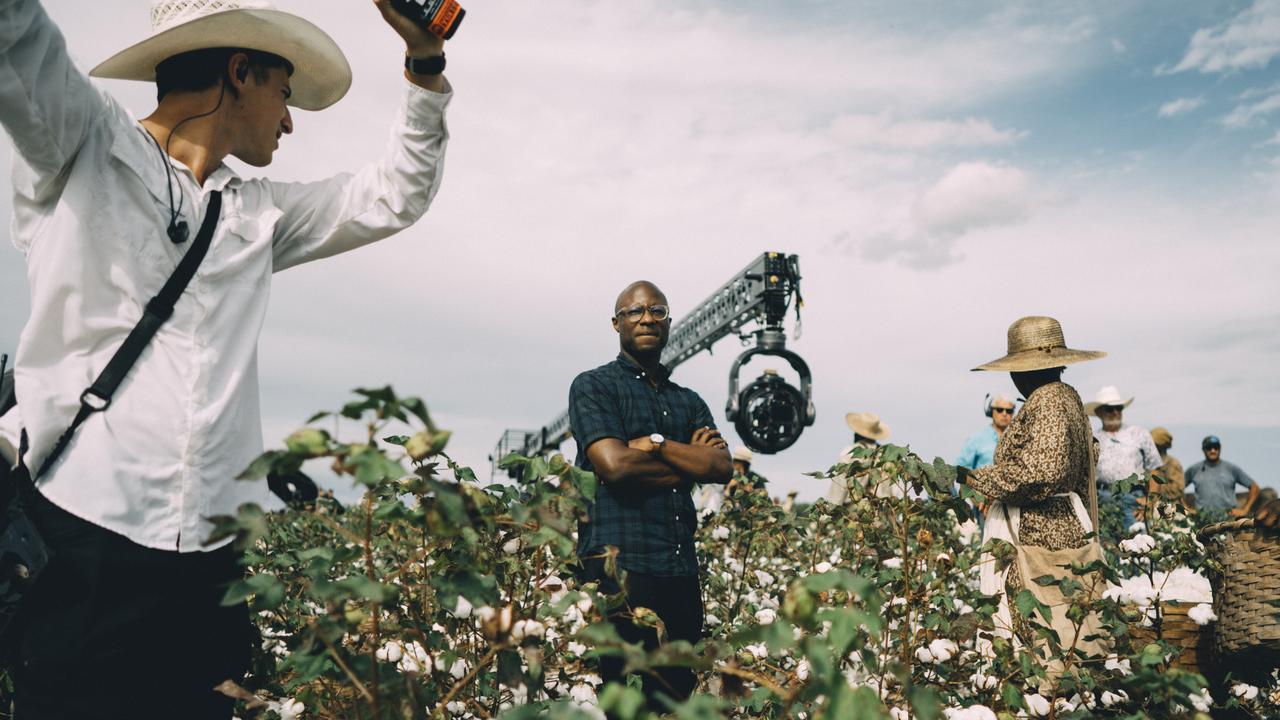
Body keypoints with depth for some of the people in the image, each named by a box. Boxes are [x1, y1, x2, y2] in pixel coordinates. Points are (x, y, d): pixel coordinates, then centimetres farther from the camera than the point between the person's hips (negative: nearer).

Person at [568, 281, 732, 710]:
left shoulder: (689, 401, 18)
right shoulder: (593, 386, 1)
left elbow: (722, 468, 3)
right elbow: (614, 465, -14)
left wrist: (656, 444, -8)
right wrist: (690, 461, -1)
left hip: (681, 571, 6)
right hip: (619, 566, -6)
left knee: (678, 693, 11)